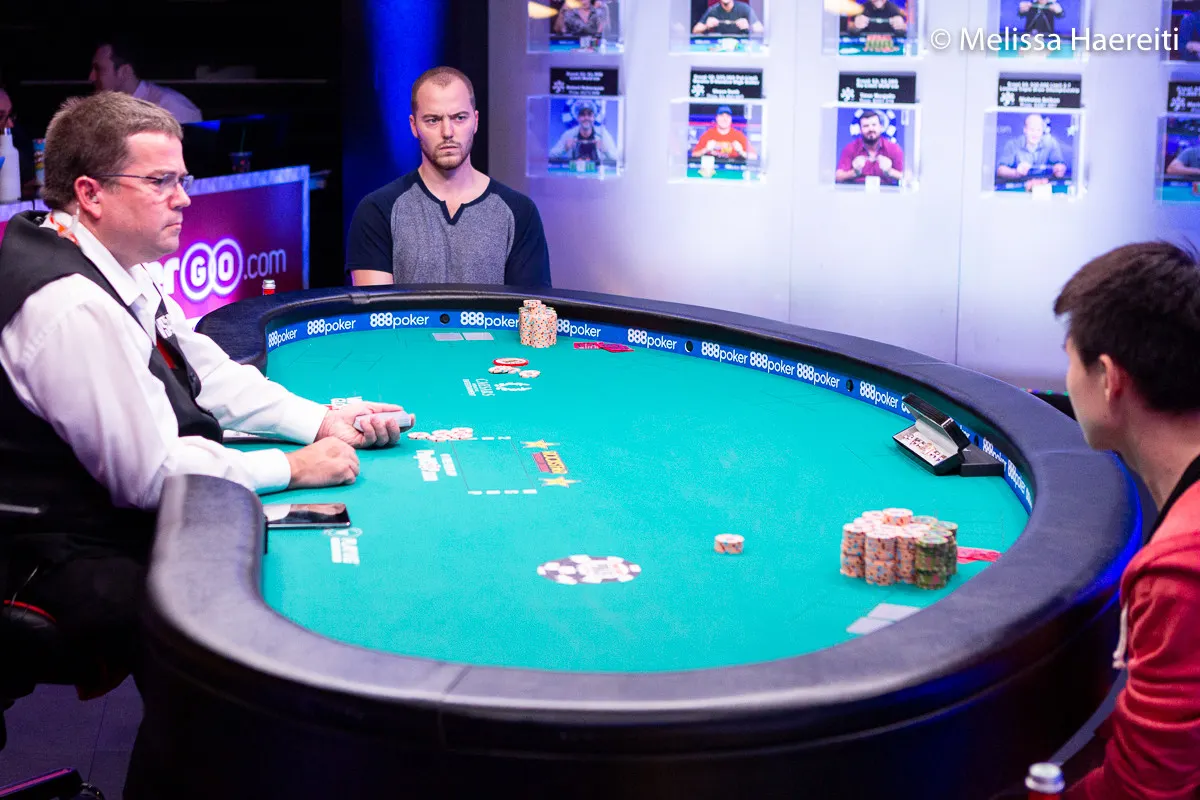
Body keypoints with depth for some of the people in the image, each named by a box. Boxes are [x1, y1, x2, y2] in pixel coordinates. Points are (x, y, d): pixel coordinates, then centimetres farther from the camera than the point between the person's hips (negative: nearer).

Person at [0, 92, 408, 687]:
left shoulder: (117, 267, 6)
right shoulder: (73, 308, -26)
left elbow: (208, 374, 14)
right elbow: (150, 475, -25)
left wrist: (323, 420, 2)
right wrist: (294, 468, -14)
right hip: (88, 566, -10)